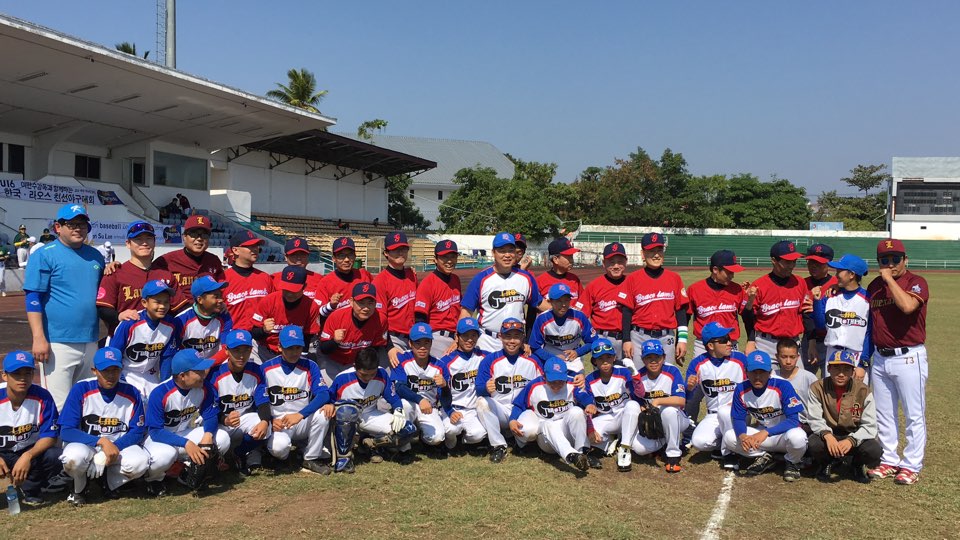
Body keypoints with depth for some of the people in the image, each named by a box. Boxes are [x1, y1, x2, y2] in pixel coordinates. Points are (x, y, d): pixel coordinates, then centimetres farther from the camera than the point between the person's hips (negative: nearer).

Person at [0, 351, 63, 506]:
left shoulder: (42, 397, -14)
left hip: (31, 452, 1)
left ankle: (30, 488, 1)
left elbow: (49, 435, -14)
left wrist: (28, 456, -33)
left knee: (55, 456, -30)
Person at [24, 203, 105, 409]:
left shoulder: (95, 255, 14)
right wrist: (38, 338, -17)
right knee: (60, 406, -8)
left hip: (90, 342, 6)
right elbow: (33, 299, -9)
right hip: (58, 343, -6)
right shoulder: (45, 255, -4)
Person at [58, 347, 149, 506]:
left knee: (140, 461, -29)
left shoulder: (132, 394, -9)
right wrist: (102, 441, -30)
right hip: (85, 444, -1)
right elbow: (66, 431, -18)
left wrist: (114, 447, -25)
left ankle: (108, 483, 6)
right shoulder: (81, 390, -14)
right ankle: (79, 488, 1)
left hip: (119, 446, 2)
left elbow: (137, 431, -7)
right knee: (74, 457, -36)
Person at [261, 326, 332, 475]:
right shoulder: (267, 368, -3)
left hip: (304, 422, 2)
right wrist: (270, 420, -20)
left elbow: (323, 394, -18)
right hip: (278, 423, -1)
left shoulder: (310, 366, -4)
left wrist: (300, 415, -31)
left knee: (322, 413, -29)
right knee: (278, 446, -33)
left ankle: (311, 459, -7)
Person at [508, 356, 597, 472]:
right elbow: (518, 405, 6)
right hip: (545, 438, 0)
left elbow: (586, 397, -22)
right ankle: (572, 456, -58)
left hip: (568, 434, 0)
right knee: (548, 425, -35)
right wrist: (512, 420, -14)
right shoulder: (534, 387, -2)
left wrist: (590, 404, -46)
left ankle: (582, 452, -29)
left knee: (576, 411, -26)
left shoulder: (572, 385, -4)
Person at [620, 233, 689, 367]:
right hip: (640, 338, -1)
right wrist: (627, 340, -3)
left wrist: (682, 339, 2)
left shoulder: (674, 278, 6)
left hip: (667, 338, 2)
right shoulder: (632, 279, 1)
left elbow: (680, 310, 7)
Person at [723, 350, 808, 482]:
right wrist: (742, 435, -31)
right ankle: (764, 458, 8)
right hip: (762, 433, 4)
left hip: (784, 432, -4)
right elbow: (738, 418, -6)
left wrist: (766, 432, -40)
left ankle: (792, 463, -1)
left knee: (797, 437, -39)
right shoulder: (741, 390, -12)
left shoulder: (783, 386, -24)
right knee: (728, 438, -17)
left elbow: (794, 420, -27)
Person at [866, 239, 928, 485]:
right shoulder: (874, 286, 10)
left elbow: (907, 305, -29)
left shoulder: (916, 282, -8)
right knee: (884, 414, 13)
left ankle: (911, 465, 10)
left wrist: (889, 279, -19)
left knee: (914, 415, 1)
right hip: (880, 358, 6)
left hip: (908, 357, -6)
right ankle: (889, 461, 24)